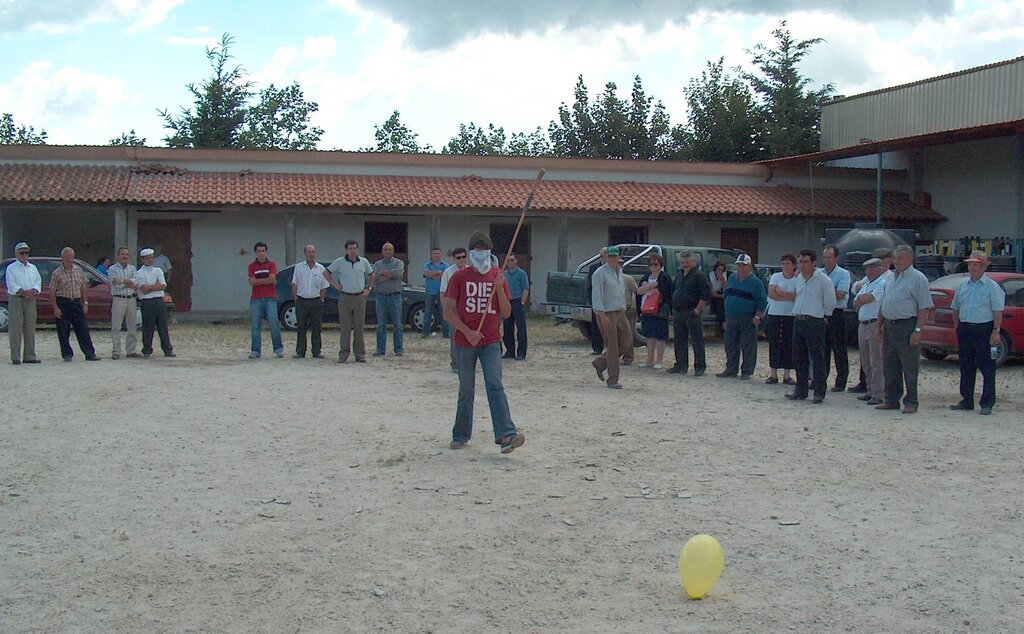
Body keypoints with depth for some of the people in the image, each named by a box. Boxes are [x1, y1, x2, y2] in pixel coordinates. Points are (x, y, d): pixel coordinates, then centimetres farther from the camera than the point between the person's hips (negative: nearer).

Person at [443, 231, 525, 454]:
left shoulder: (497, 276, 5)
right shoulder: (459, 277, 0)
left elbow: (506, 314, 3)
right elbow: (448, 311, -3)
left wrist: (499, 288, -12)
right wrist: (468, 332, -14)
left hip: (491, 342, 1)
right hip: (465, 342, 0)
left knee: (495, 385, -12)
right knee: (466, 390, 8)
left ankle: (506, 435, -22)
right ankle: (461, 435, 21)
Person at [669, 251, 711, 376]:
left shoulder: (699, 276, -8)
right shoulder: (679, 276, 17)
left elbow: (706, 295, -14)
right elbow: (674, 292, 25)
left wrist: (697, 310, -17)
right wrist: (673, 312, 17)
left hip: (692, 314, -8)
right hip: (677, 313, 8)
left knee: (697, 341, -4)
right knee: (680, 342, 12)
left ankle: (700, 367, -1)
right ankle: (681, 365, 19)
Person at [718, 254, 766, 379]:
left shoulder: (756, 282, -5)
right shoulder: (732, 278, 12)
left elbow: (762, 302, -6)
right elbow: (726, 294, 21)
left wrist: (757, 317, -13)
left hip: (747, 320, -6)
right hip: (731, 319, 6)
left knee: (748, 347, -1)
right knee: (730, 346, 8)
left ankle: (746, 371, 6)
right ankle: (731, 370, 16)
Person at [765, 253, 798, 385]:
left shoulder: (798, 279, 0)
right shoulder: (776, 276, 4)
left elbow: (798, 296, -15)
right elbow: (771, 293, -9)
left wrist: (781, 293, -14)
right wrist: (789, 297, -10)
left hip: (791, 316, -1)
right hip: (774, 315, 1)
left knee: (788, 346, 2)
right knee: (774, 344, 2)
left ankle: (786, 376, 11)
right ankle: (773, 375, 8)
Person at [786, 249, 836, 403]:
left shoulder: (824, 280, -8)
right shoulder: (799, 278, 13)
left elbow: (830, 304, -5)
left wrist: (820, 314, 6)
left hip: (815, 323, -7)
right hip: (798, 321, 7)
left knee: (817, 359, -3)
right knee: (799, 358, 11)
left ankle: (819, 392, 1)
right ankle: (800, 390, 19)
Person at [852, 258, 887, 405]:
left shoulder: (883, 284, -7)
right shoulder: (866, 284, 21)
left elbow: (870, 298, -16)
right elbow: (855, 304, 17)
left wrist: (861, 298, 4)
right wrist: (863, 299, -3)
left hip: (875, 324, -9)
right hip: (863, 325, 9)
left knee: (876, 362, -8)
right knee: (866, 363, 12)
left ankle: (878, 394, -6)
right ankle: (870, 390, 20)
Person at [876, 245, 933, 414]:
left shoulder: (918, 278, -7)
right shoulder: (891, 278, 17)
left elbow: (924, 307, -12)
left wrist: (917, 330, -19)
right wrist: (880, 325, 17)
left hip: (906, 326, -8)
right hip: (889, 326, 8)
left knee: (909, 368, -2)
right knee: (890, 367, 12)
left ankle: (911, 403, 3)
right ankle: (891, 400, 20)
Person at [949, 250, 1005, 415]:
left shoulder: (992, 287, -4)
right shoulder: (963, 286, 13)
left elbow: (998, 311, -9)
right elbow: (956, 309, 20)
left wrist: (996, 331, -15)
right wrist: (957, 327, 13)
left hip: (984, 329, -6)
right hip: (965, 330, 6)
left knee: (987, 368, -3)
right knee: (966, 367, 10)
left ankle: (987, 404, 0)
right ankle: (966, 401, 19)